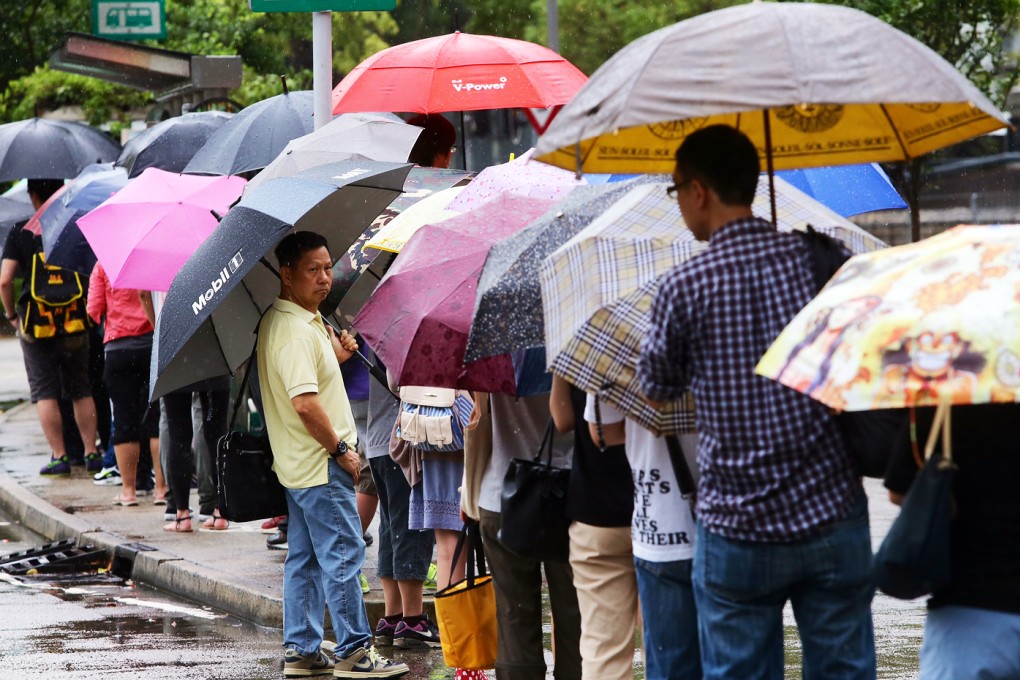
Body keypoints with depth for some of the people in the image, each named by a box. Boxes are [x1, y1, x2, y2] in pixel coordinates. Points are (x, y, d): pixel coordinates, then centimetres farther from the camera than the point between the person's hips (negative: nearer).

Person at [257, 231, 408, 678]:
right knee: (343, 554, -6)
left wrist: (335, 355, 9)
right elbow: (305, 403, -26)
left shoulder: (307, 322, 12)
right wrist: (341, 450, -17)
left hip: (299, 465, 11)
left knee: (304, 558, 13)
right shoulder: (294, 330, -20)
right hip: (321, 464, -11)